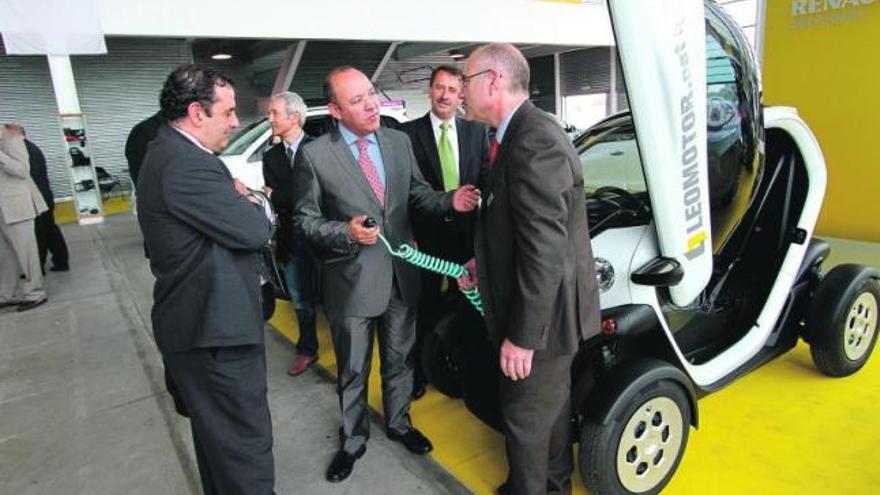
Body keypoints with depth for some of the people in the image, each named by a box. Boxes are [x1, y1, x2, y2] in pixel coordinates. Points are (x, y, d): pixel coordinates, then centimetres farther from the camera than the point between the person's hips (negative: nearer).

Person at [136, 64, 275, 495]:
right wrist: (247, 200, -2)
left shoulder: (167, 152, 12)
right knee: (246, 442, 1)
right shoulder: (188, 165, -23)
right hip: (215, 328, -11)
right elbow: (255, 231, -20)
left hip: (195, 319, 11)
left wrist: (239, 200, -1)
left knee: (217, 435, 26)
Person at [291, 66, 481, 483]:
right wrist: (345, 233, -23)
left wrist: (449, 201, -13)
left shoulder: (399, 141, 1)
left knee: (399, 359, 22)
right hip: (351, 281, -3)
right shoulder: (314, 155, -11)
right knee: (353, 370, 15)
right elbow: (304, 219, -6)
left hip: (401, 276, 4)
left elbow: (417, 193, 7)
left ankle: (399, 422, 47)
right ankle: (353, 440, 39)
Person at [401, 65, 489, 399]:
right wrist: (409, 235, -12)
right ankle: (420, 372, 29)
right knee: (426, 308, 11)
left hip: (467, 232, 3)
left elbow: (486, 181, 5)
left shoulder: (476, 132, 5)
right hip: (427, 233, -2)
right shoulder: (409, 133, -4)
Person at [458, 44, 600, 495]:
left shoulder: (532, 142, -24)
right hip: (550, 305, 10)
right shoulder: (528, 132, 7)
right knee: (553, 406, 26)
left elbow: (545, 249, -27)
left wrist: (522, 335, -23)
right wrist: (485, 263, 7)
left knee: (527, 417, 10)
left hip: (543, 315, -10)